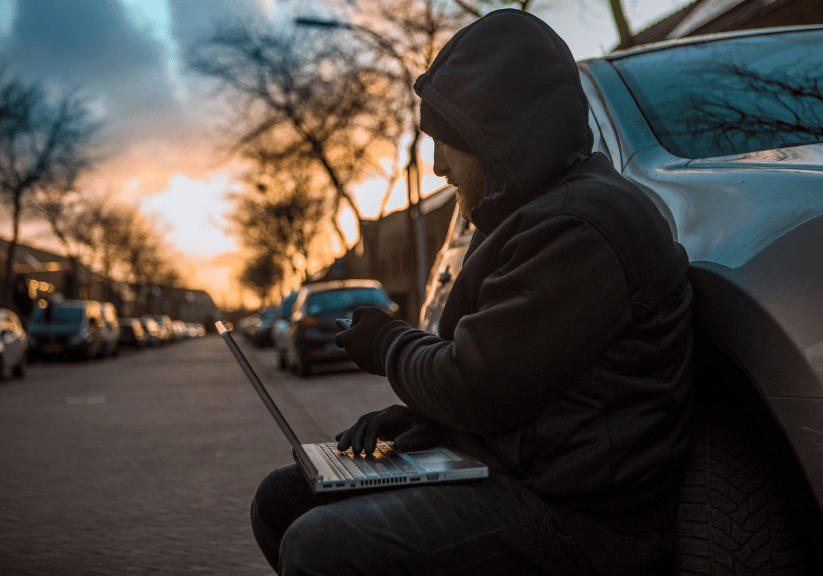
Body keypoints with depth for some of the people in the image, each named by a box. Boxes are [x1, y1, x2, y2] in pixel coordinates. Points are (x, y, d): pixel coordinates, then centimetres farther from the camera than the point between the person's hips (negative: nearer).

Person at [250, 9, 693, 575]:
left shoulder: (580, 226, -20)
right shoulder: (530, 213, 16)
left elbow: (474, 388, -21)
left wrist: (385, 343, -2)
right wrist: (410, 421, 6)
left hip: (583, 521, -10)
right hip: (507, 471, 11)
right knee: (283, 499, 7)